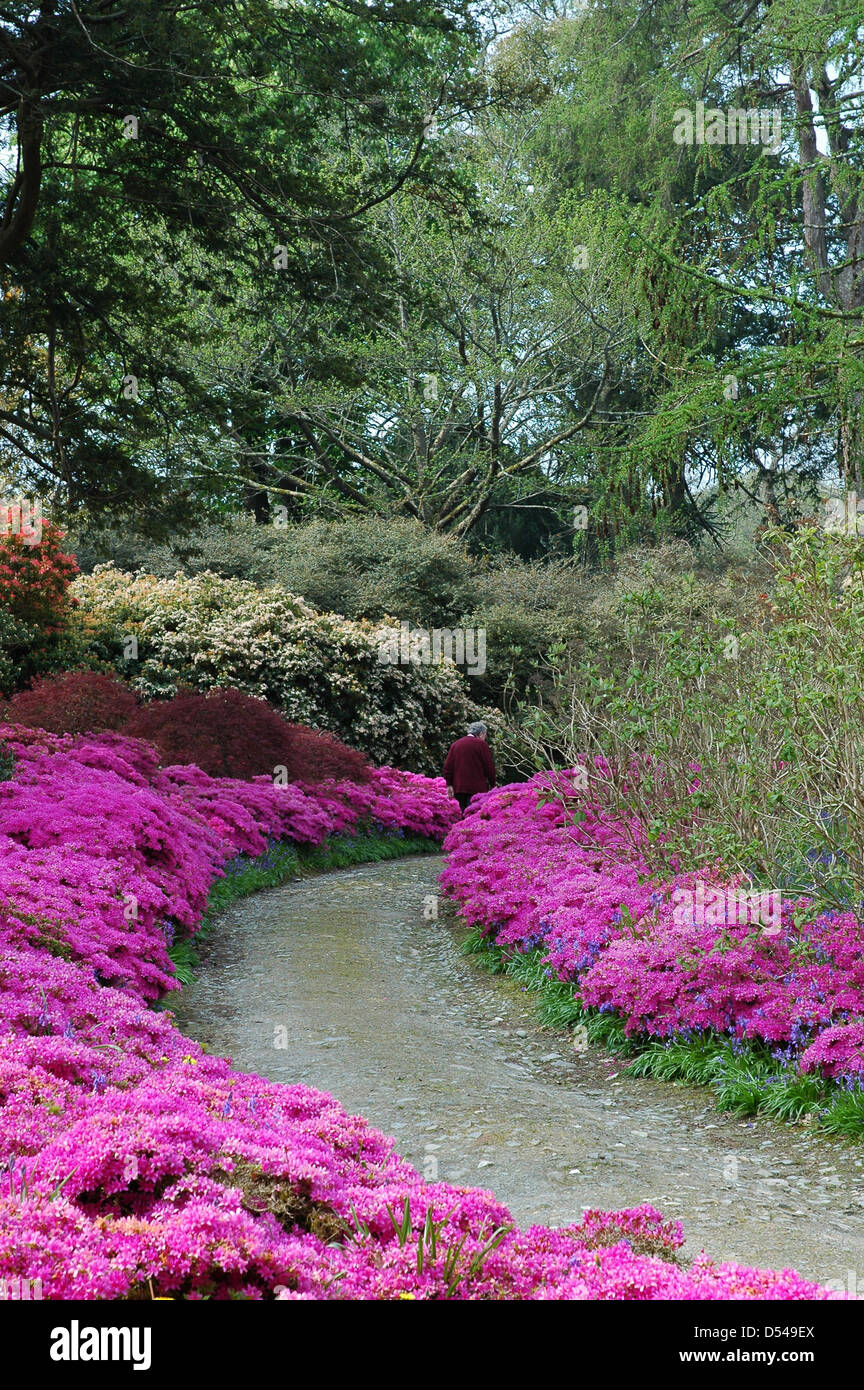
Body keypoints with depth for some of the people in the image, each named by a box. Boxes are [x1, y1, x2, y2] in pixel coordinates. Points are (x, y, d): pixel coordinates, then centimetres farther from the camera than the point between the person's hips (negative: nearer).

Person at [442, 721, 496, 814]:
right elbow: (489, 766, -4)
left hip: (458, 787, 5)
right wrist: (493, 784, 6)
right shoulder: (481, 744, -3)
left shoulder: (455, 744, 12)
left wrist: (449, 784, 8)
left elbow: (448, 766, 7)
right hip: (476, 788, -5)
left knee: (463, 813, 12)